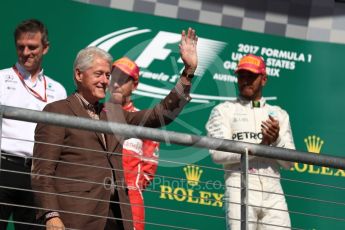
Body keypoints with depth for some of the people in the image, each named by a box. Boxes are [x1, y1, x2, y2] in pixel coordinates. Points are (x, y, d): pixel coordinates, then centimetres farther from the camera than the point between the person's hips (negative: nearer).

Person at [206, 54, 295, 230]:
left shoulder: (279, 114, 21)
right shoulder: (224, 110, 11)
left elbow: (289, 162, 11)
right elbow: (218, 153, -5)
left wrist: (277, 140, -9)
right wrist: (259, 146, -11)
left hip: (273, 194, 3)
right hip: (240, 190, -3)